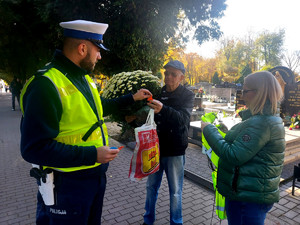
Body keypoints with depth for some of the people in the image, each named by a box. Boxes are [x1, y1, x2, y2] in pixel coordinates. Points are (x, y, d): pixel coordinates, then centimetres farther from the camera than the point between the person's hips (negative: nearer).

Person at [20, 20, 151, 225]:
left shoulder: (84, 79, 4)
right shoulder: (46, 85, -24)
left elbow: (99, 107, 21)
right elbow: (35, 148, -26)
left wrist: (131, 98, 18)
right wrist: (92, 154, -27)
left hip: (96, 175, 8)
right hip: (67, 184, -8)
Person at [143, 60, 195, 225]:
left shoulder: (187, 96, -6)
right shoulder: (158, 93, 5)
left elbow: (183, 118, -25)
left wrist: (162, 109, -43)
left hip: (175, 151, -4)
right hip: (155, 148, 4)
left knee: (175, 191, 9)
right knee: (151, 187, 16)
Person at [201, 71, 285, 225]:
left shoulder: (261, 123, -24)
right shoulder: (270, 119, 10)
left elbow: (233, 157, -26)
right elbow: (244, 148, 14)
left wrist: (209, 130, -17)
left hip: (247, 198, -10)